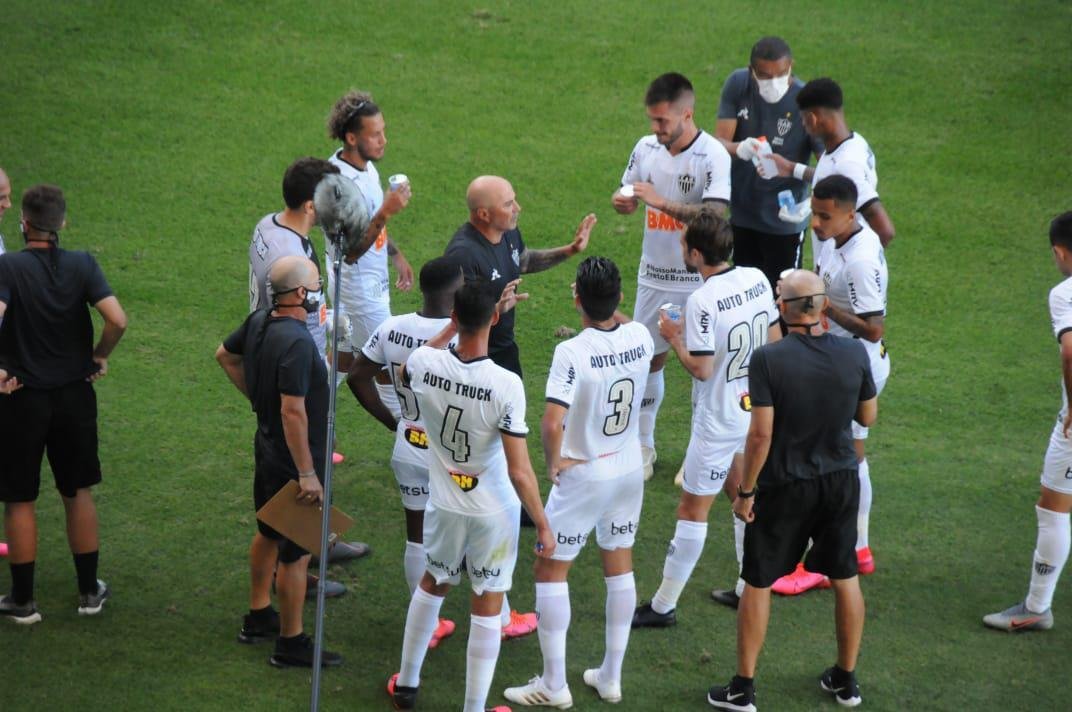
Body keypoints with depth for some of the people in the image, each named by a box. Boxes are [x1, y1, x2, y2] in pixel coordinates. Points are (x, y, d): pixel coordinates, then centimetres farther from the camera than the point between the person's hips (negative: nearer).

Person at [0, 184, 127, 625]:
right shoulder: (82, 265, -6)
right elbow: (117, 320, -16)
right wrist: (99, 357, 1)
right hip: (75, 396, 3)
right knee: (78, 493, 17)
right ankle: (89, 592, 23)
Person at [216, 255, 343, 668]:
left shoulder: (259, 322, -1)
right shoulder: (297, 343, -29)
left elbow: (225, 355, 18)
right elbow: (293, 411, -31)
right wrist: (307, 474, -25)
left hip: (266, 447, 10)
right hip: (292, 460, -10)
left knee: (269, 533, 25)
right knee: (297, 553, 2)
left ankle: (259, 618, 40)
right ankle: (291, 644, 11)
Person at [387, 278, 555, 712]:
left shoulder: (424, 365, -16)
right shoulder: (506, 385, -27)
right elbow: (519, 471, -23)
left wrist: (452, 328, 17)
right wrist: (543, 526, -11)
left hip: (444, 507, 4)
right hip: (494, 513, -4)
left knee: (432, 585, 27)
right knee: (487, 608, 11)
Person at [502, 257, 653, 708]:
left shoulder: (571, 353, -25)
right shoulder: (639, 338, -7)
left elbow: (552, 423, -33)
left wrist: (552, 463, -15)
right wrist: (609, 309, 23)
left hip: (581, 477, -6)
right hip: (629, 471, 6)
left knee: (551, 571, 7)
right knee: (620, 568, 17)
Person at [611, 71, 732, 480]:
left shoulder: (712, 155, -16)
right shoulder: (646, 148, 1)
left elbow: (714, 214, -26)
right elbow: (627, 196, 15)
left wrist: (661, 201, -31)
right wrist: (623, 202, -10)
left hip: (699, 281, -5)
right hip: (654, 275, 5)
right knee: (648, 358, 11)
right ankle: (643, 445, 24)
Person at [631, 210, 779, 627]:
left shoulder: (703, 301, -24)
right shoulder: (757, 279, -2)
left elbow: (701, 369, -22)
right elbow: (775, 339, 7)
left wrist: (674, 338, -8)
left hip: (719, 419, -7)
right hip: (757, 412, 7)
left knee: (693, 509, 1)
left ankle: (664, 605, 9)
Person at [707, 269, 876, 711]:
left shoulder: (769, 360, -20)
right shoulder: (854, 354, -8)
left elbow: (761, 434, -19)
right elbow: (868, 417, 5)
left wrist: (745, 491, -9)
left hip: (784, 487, -3)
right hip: (840, 481, 4)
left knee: (757, 584, 10)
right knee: (845, 578, 19)